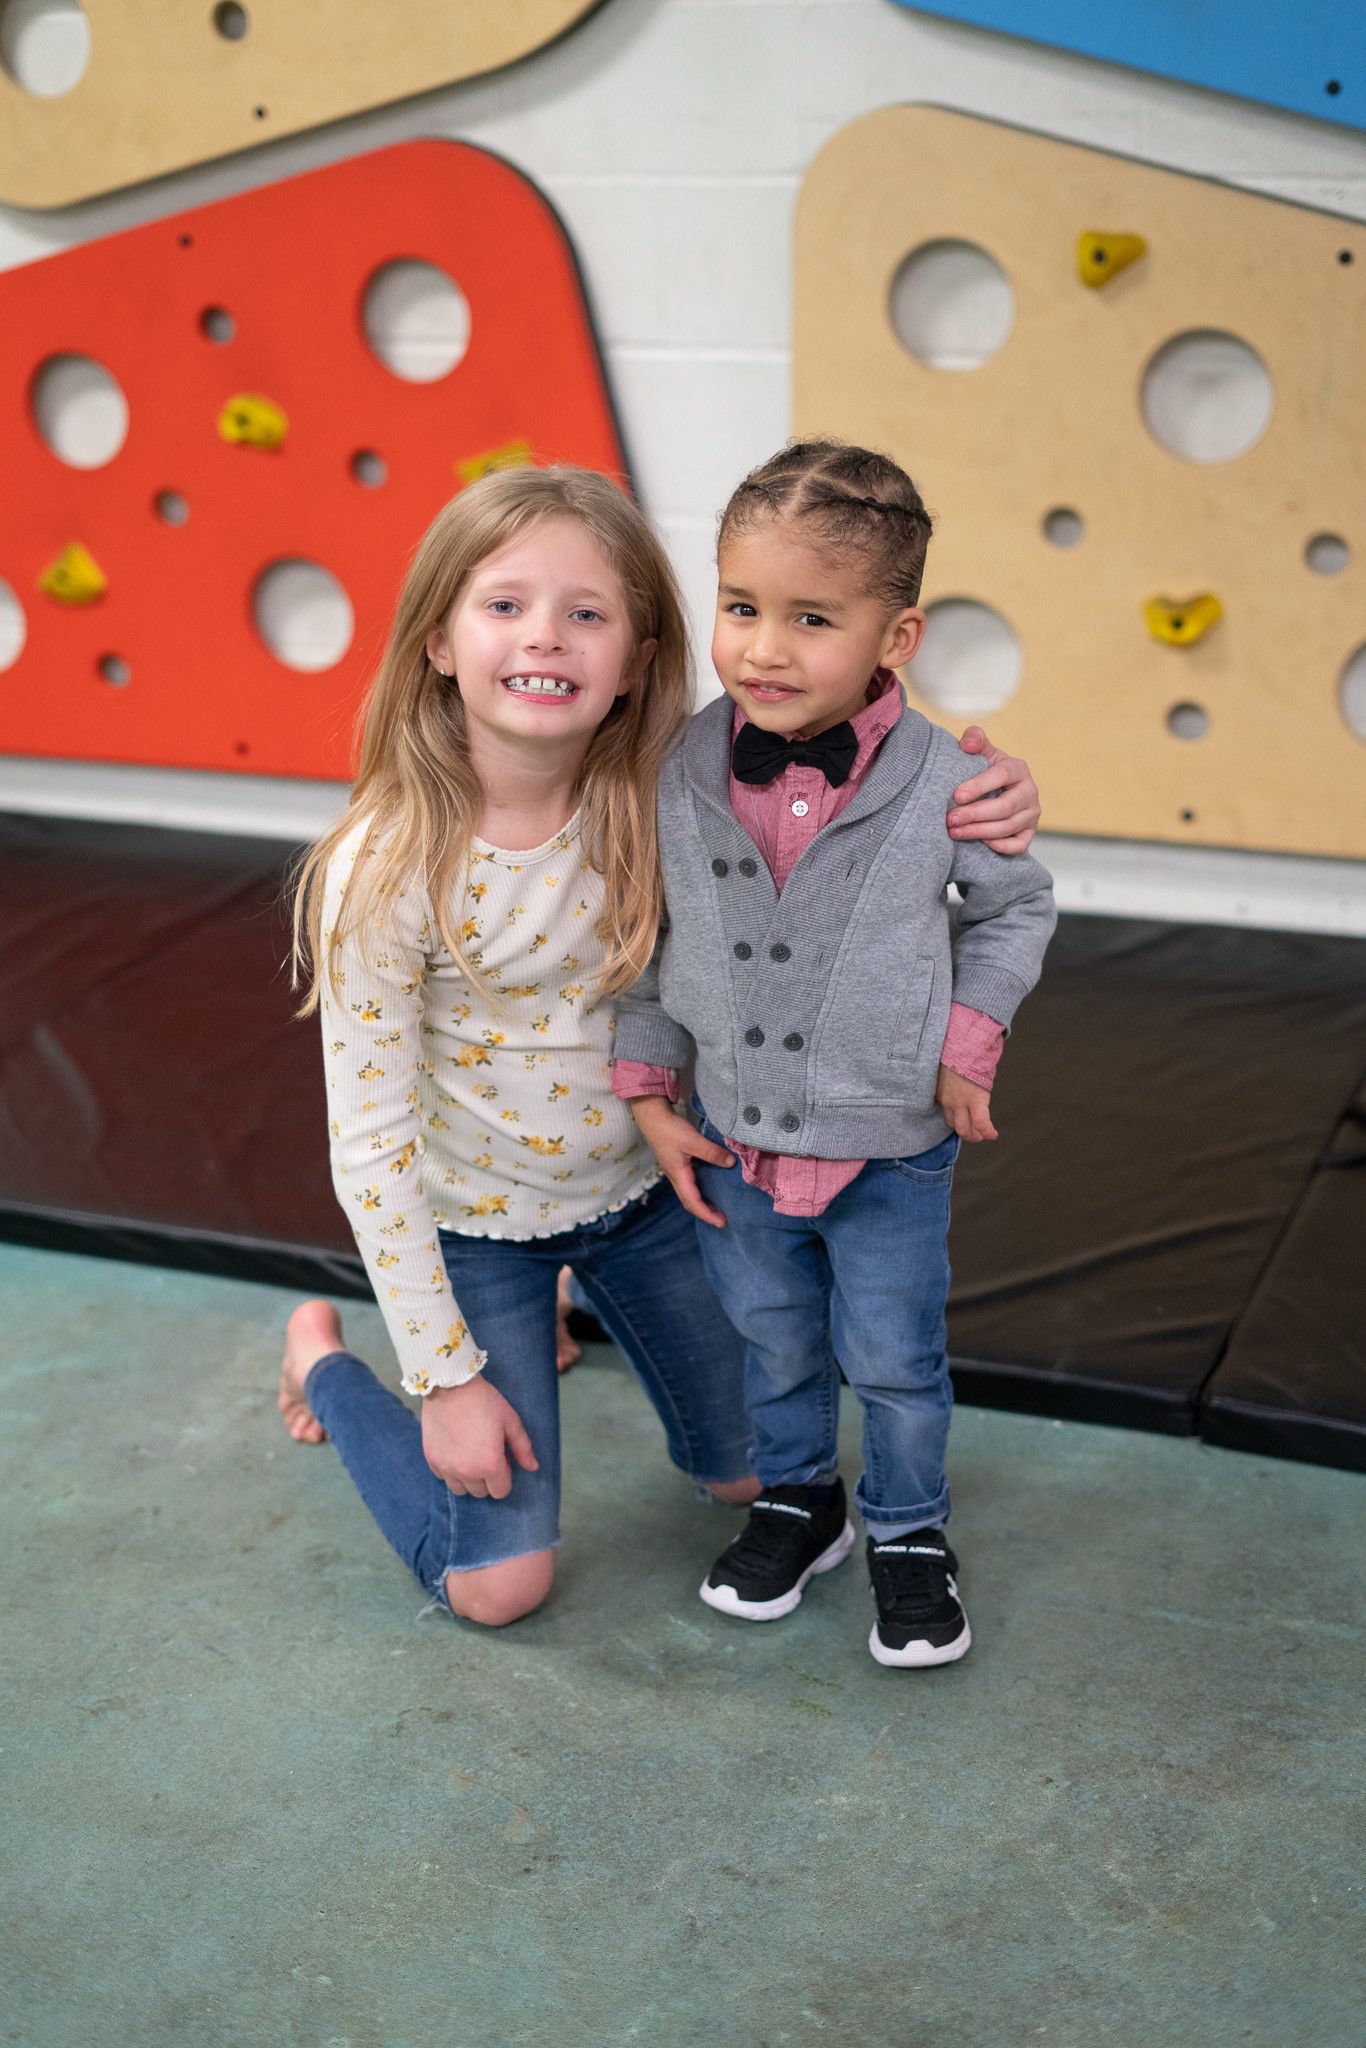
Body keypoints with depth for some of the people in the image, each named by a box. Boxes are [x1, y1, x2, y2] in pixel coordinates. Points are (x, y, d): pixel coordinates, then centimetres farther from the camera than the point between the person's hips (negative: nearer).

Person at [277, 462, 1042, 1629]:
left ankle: (576, 1302, 41)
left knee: (753, 1470, 16)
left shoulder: (668, 792, -19)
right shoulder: (384, 876, -28)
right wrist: (446, 1376, -16)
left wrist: (983, 792, -30)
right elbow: (372, 1143, -20)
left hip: (641, 1185, 4)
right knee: (498, 1585, 1)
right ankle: (323, 1360, 26)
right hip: (475, 1217, -3)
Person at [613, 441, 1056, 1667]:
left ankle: (911, 1532, 38)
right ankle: (798, 1500, 46)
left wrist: (969, 1040, -6)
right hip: (735, 1143, 2)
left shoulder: (938, 782, -18)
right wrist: (647, 1087, 1)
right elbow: (646, 940, 1)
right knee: (773, 1344, 21)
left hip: (891, 1150, -2)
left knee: (895, 1358, 14)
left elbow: (1016, 906, 1)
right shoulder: (680, 777, -13)